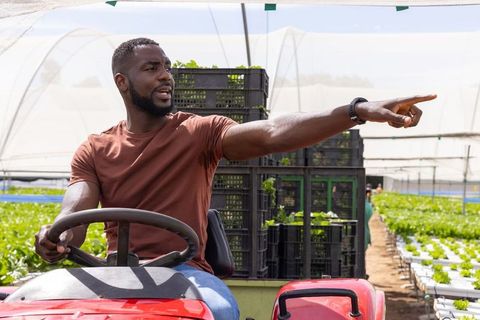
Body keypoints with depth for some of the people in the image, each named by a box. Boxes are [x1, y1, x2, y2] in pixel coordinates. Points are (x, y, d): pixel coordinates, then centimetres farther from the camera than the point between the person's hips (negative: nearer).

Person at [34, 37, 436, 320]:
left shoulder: (200, 133, 4)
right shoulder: (94, 151, 11)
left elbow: (272, 133, -12)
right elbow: (76, 210, -5)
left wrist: (358, 111, -28)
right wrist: (56, 234, -33)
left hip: (184, 269, -1)